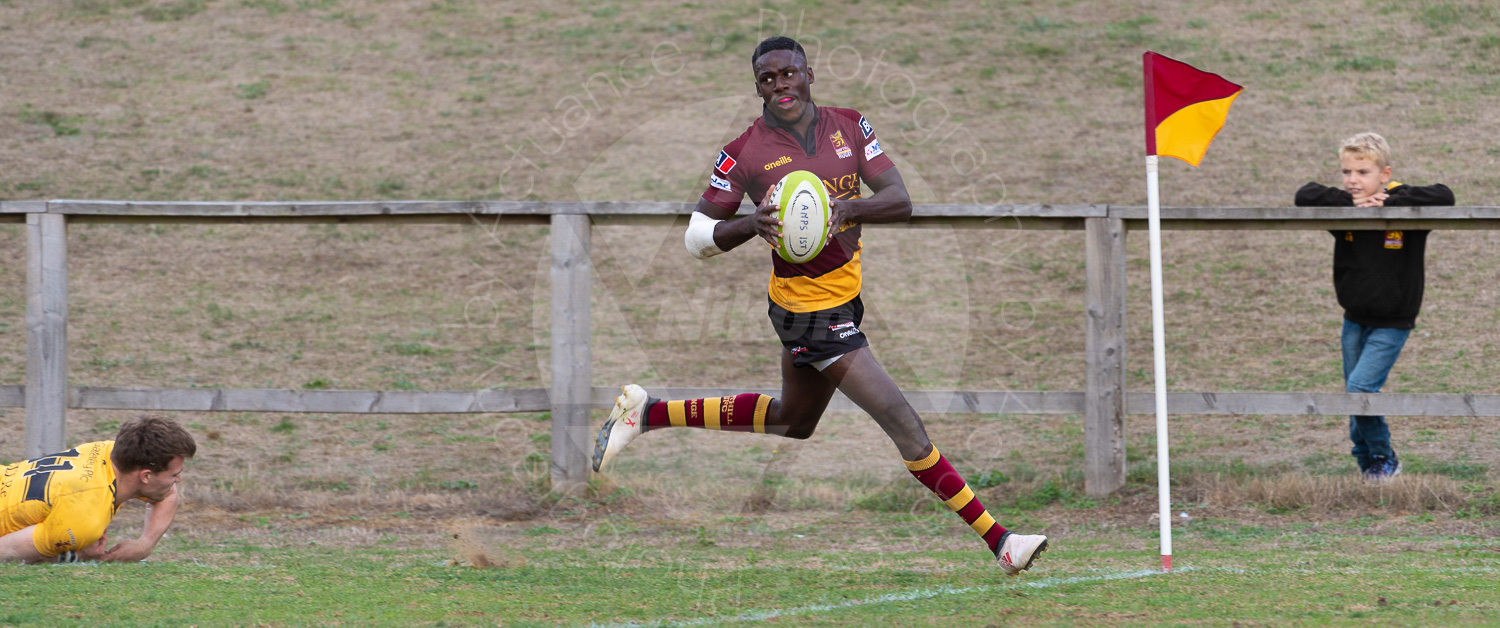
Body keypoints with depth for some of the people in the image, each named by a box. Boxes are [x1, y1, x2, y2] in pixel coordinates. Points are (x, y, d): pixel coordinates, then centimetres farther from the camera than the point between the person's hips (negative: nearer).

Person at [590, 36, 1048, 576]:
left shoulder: (848, 126, 0)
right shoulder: (745, 153, -11)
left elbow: (900, 201, -7)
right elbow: (698, 238, -6)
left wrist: (847, 208, -27)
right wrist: (751, 224, -26)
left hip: (844, 293, 7)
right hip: (810, 311, -7)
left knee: (791, 422, 28)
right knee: (902, 423, -11)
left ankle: (646, 413, 37)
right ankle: (998, 541, -8)